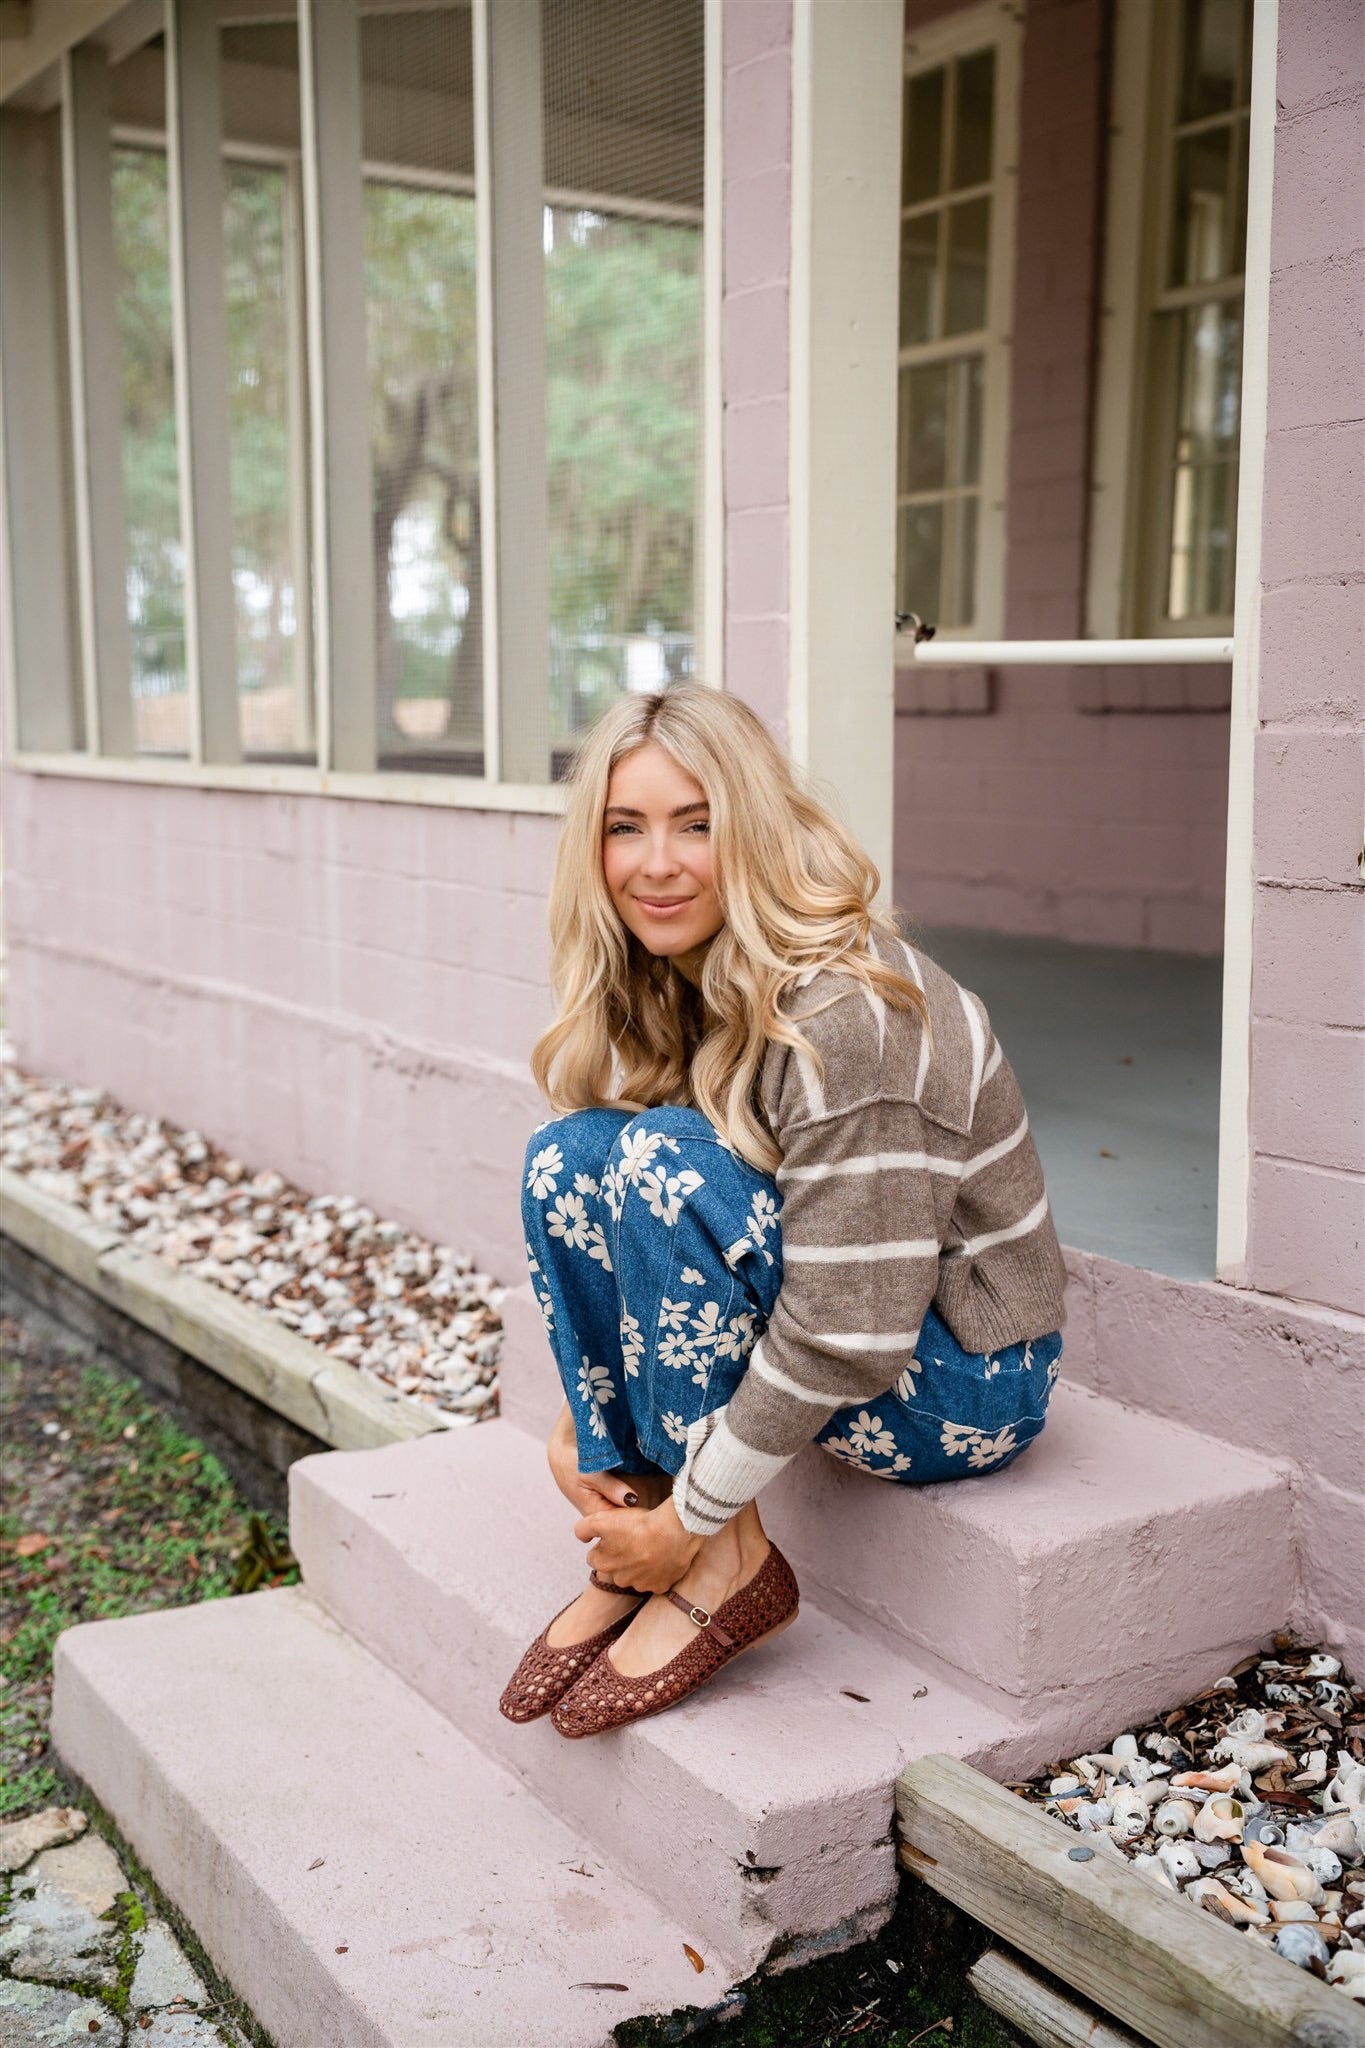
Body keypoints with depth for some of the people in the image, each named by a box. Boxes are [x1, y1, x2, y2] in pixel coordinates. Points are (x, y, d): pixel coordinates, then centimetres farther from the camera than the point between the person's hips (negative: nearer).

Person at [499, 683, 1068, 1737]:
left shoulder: (847, 1018, -28)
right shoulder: (666, 983, -2)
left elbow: (848, 1339, -29)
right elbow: (599, 1221, 7)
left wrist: (692, 1518, -19)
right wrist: (583, 1418, -4)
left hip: (963, 1380, -8)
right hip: (800, 1297, 8)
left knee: (663, 1160, -27)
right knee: (566, 1153, -9)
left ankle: (729, 1568, -14)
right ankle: (631, 1554, -5)